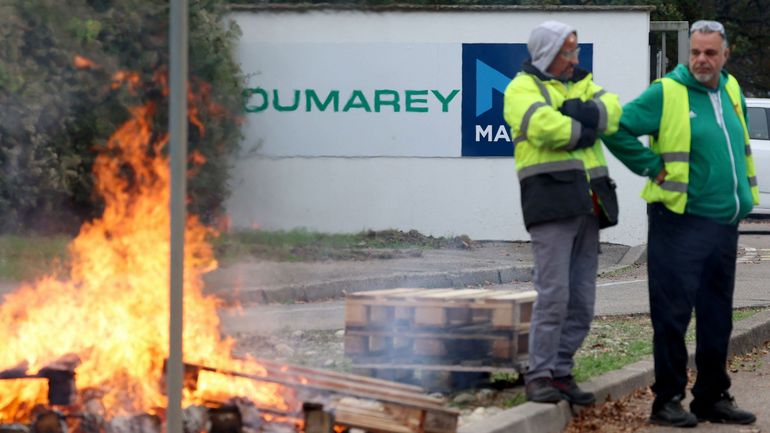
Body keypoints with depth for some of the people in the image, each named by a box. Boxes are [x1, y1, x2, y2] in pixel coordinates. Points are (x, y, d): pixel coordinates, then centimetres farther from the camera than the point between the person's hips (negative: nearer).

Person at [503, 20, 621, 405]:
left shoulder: (581, 84, 22)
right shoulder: (522, 89, 1)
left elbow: (612, 109, 3)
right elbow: (543, 124, -18)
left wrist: (579, 114, -12)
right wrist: (582, 129, -4)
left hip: (586, 205, 7)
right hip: (550, 199, -7)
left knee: (581, 302, 8)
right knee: (553, 294, -12)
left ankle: (560, 372, 16)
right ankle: (539, 376, -7)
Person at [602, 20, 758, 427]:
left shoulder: (731, 91, 11)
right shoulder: (666, 93, -10)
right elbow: (616, 130, -12)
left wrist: (746, 193, 20)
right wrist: (652, 167, -12)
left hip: (724, 224, 7)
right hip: (681, 222, -7)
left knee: (717, 317, 12)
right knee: (673, 313, -5)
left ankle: (712, 397, 21)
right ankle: (668, 400, 1)